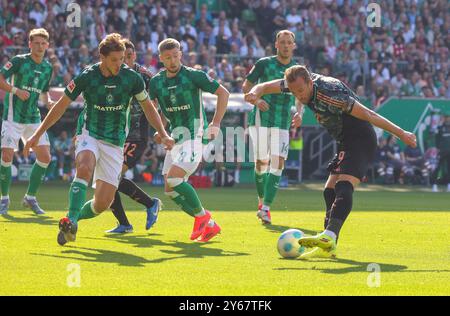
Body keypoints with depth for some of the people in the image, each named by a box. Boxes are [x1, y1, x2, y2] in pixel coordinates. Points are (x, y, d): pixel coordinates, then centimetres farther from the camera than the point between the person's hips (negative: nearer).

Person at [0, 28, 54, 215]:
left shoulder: (48, 68, 10)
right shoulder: (19, 61, -7)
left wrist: (49, 102, 1)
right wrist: (16, 90, -22)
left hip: (33, 118, 6)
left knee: (45, 157, -3)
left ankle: (30, 197, 12)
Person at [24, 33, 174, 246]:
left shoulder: (132, 77, -6)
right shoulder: (87, 76, -9)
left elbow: (148, 107, 9)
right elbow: (61, 105, 2)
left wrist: (163, 135, -3)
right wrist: (37, 134, 2)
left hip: (115, 142, 2)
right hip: (89, 134, -2)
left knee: (103, 202, -7)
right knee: (85, 168, -36)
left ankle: (75, 217, 21)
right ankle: (71, 221, -34)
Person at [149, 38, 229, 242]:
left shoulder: (194, 76, -9)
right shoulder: (156, 81, 7)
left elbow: (223, 93, -3)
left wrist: (216, 123, -9)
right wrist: (159, 130, 3)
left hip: (194, 136, -7)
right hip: (175, 138, 7)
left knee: (173, 178, -23)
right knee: (170, 190, 3)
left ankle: (201, 215, -6)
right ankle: (209, 225, 14)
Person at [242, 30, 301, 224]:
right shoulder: (264, 64, 0)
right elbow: (246, 85, 4)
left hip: (282, 123, 2)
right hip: (261, 119, -2)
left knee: (278, 163, -11)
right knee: (262, 162, -1)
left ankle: (266, 208, -11)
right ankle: (261, 201, 23)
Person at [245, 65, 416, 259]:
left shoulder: (328, 94, -28)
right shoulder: (299, 83, -4)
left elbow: (369, 115, -23)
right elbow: (264, 87, 6)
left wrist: (401, 134, -17)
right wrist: (255, 95, -20)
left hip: (360, 141, -10)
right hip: (345, 143, 10)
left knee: (344, 186, -25)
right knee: (330, 191, 3)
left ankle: (329, 237, -41)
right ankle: (327, 247, 1)